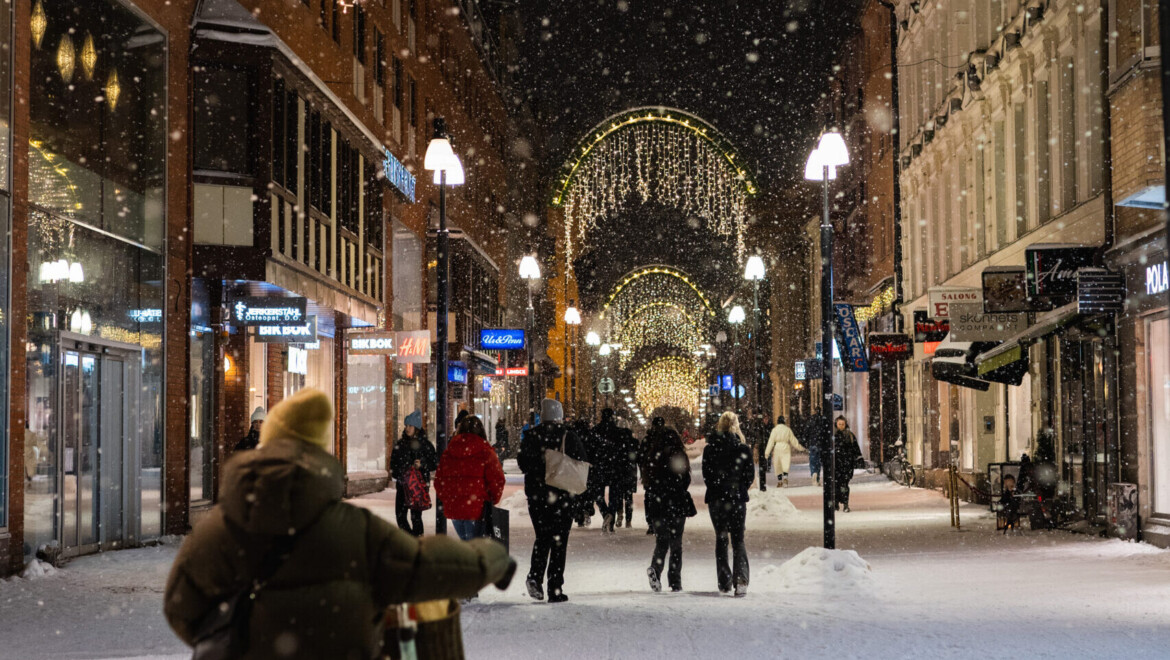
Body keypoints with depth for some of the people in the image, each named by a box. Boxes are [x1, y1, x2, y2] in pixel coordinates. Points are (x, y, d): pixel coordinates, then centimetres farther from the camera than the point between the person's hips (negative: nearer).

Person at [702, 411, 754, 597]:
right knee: (738, 539, 3)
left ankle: (724, 583, 12)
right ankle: (740, 580, -16)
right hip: (737, 498, -1)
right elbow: (750, 474, -1)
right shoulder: (743, 449, -5)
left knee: (721, 539, 13)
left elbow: (706, 475, 1)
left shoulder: (709, 449, -3)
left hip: (716, 498, 1)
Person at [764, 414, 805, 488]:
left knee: (777, 466, 12)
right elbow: (793, 441, 10)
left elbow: (771, 441, -5)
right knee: (785, 466, -3)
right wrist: (800, 448, 24)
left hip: (777, 448, -1)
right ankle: (785, 479, -27)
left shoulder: (775, 429, -2)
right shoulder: (788, 429, 4)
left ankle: (779, 481, 18)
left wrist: (767, 452, -4)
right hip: (786, 448, 1)